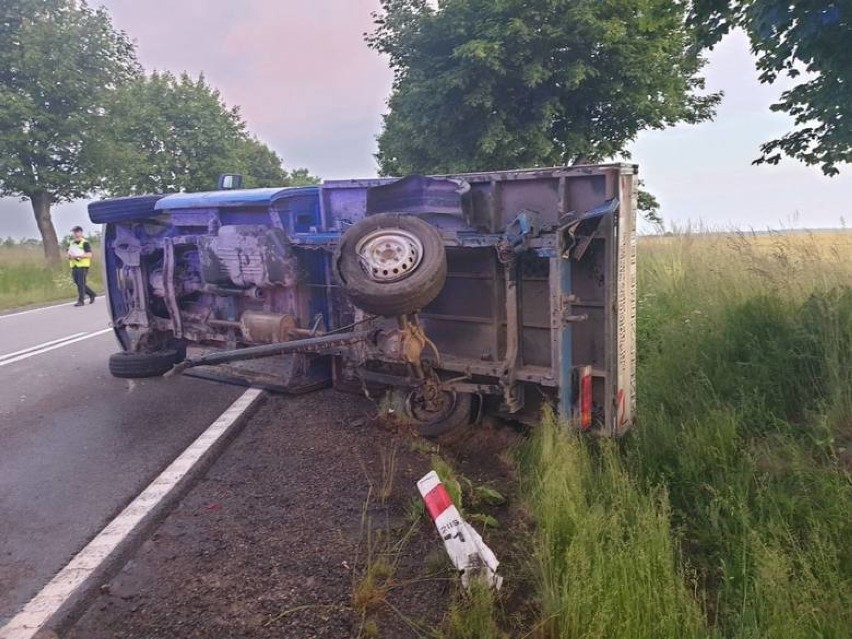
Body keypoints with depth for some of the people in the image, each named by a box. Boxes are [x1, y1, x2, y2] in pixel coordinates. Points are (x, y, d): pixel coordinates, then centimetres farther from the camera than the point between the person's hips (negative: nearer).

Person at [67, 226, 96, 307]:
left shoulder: (85, 243, -5)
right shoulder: (71, 243, 17)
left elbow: (89, 254, -14)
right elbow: (68, 253, 21)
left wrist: (78, 255, -22)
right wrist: (69, 256, -3)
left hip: (83, 266, -7)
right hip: (74, 266, 7)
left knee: (81, 284, -8)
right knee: (78, 284, 11)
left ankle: (80, 301, -3)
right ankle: (91, 294, 28)